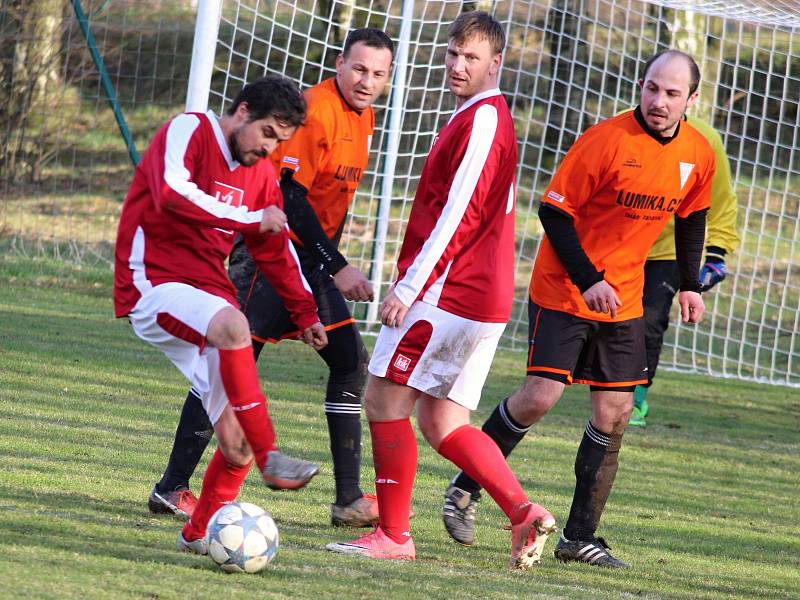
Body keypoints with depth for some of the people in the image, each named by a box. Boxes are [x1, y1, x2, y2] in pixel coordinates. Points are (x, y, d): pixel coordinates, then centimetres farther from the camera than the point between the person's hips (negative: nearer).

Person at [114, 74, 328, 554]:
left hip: (208, 293, 8)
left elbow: (277, 251, 26)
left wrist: (306, 312, 23)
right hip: (153, 285, -8)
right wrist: (252, 217, -19)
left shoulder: (262, 173, 15)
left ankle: (201, 533, 15)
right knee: (232, 324, -39)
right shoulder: (190, 131, -6)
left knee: (237, 439, -4)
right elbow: (172, 194, -25)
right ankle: (271, 457, -39)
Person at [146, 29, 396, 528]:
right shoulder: (316, 111, -18)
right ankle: (173, 488, -6)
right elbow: (291, 195, -23)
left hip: (310, 259, 9)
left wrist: (332, 259, 18)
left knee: (351, 361, 5)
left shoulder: (363, 117, 11)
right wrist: (338, 267, -22)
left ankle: (350, 499, 8)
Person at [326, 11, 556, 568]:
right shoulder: (485, 117, 20)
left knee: (386, 398, -5)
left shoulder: (482, 118, -12)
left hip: (450, 292, -10)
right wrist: (414, 283, 24)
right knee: (440, 421, 9)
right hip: (486, 298, 10)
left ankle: (394, 536, -2)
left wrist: (409, 287, -20)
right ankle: (524, 511, 0)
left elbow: (457, 214, -19)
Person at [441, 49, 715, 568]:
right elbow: (554, 210, -15)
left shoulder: (699, 155, 0)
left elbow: (691, 218, 18)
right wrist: (588, 281, -20)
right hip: (563, 292, -5)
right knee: (539, 397, -13)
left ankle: (580, 536, 9)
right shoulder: (606, 141, -18)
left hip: (624, 302, 5)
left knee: (615, 411, 0)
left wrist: (690, 285, 13)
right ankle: (465, 490, 8)